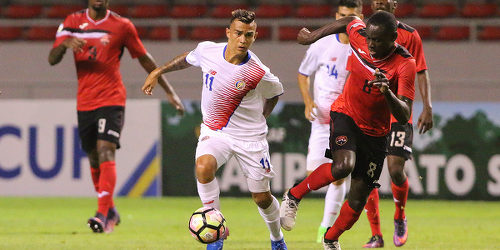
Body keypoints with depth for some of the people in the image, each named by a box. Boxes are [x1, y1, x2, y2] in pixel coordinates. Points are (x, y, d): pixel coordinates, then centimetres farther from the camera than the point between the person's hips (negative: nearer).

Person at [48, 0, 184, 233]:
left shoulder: (122, 25, 1)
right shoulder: (73, 22, 6)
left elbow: (144, 59, 10)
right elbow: (52, 59, 0)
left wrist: (169, 91, 11)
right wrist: (66, 43, -23)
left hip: (111, 99, -4)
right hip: (84, 101, 4)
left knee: (105, 152, -19)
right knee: (94, 159, 9)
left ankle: (102, 214, -27)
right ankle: (111, 212, 27)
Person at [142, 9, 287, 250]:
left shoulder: (258, 74, -21)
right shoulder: (207, 51, -13)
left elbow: (275, 92, 2)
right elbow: (188, 58, 12)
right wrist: (158, 72, 16)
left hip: (249, 137, -2)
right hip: (213, 131, 2)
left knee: (262, 198, 5)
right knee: (203, 167, -31)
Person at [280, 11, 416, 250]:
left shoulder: (405, 65, -24)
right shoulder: (359, 37, -17)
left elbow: (404, 116, -28)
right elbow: (349, 21, 10)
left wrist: (388, 93, -47)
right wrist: (312, 36, 19)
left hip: (375, 132, 0)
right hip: (345, 114, 0)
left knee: (359, 196, 2)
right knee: (344, 165, -30)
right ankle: (293, 196, -9)